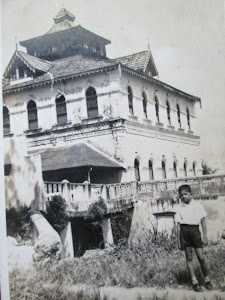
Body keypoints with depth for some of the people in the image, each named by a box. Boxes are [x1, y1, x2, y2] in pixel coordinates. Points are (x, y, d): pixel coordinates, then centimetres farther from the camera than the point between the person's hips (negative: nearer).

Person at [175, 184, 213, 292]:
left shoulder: (197, 205, 8)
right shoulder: (180, 208, 10)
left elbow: (203, 221, 6)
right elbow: (178, 224, 9)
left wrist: (205, 236, -1)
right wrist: (179, 241, 6)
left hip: (194, 229, -1)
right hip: (184, 230, 2)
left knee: (201, 256, -5)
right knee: (189, 257, 3)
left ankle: (207, 279, 12)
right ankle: (194, 281, 10)